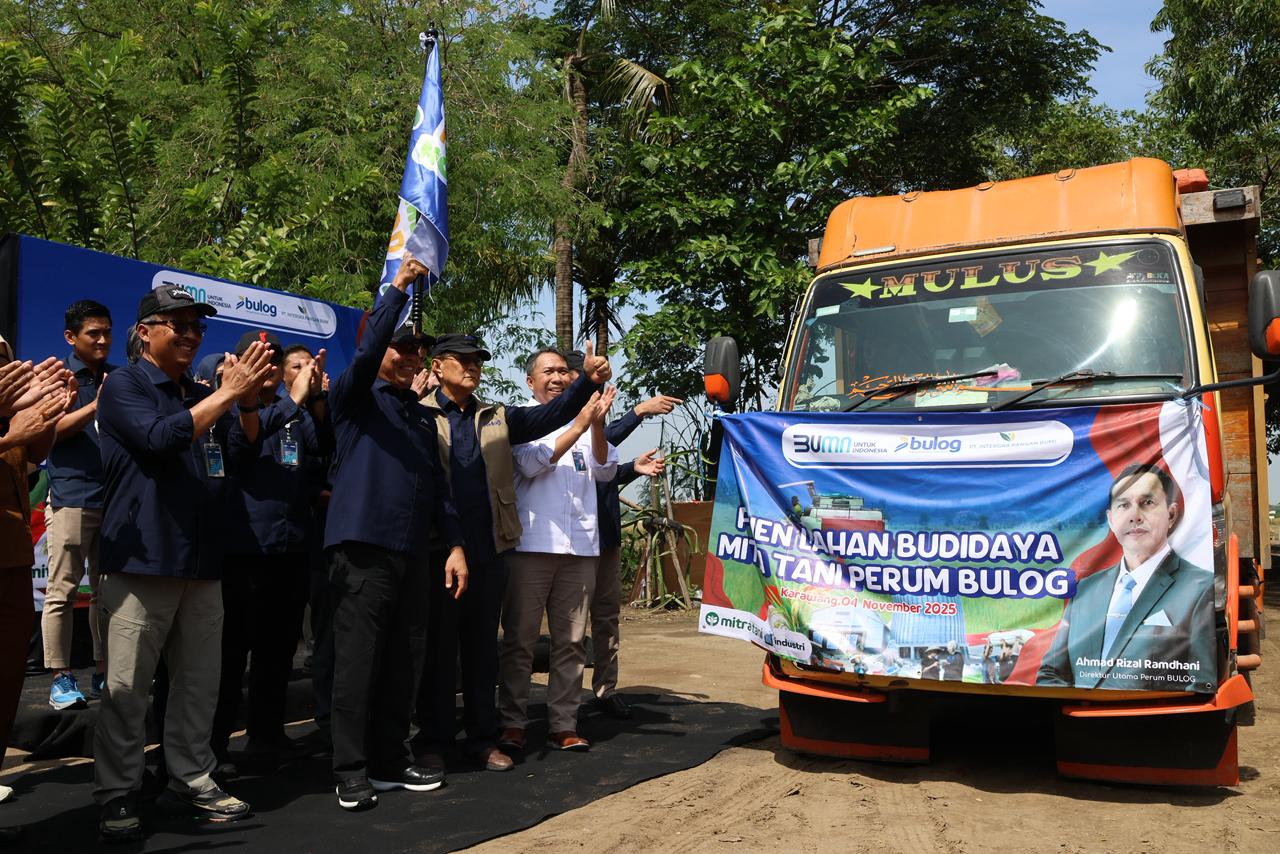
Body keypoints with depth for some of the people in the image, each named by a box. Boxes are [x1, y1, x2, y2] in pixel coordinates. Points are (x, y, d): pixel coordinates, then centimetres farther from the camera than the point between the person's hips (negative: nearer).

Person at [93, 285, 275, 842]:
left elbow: (243, 450, 9)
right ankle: (116, 796, 11)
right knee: (126, 689, -1)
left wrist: (248, 399, -8)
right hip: (140, 562, -6)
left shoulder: (203, 395, 17)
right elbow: (161, 438, -19)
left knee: (198, 685, 10)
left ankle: (190, 784, 21)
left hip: (203, 564, 6)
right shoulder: (123, 386, -2)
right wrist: (228, 393, -20)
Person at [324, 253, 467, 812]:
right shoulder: (356, 397, 4)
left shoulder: (421, 415, 21)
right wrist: (398, 287, -20)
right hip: (362, 546, -6)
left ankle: (392, 762, 20)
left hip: (412, 551, 6)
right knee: (357, 661, -3)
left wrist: (455, 545, 11)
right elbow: (366, 351, -18)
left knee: (405, 661, 9)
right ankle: (351, 773, 7)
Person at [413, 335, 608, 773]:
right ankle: (432, 739, 17)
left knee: (483, 646, 12)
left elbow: (549, 414, 3)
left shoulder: (497, 418, 13)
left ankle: (483, 737, 22)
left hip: (489, 552, 4)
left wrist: (589, 381, -9)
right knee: (438, 646, 5)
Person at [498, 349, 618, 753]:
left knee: (571, 641, 5)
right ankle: (513, 723, 9)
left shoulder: (584, 420, 16)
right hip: (532, 544, -3)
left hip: (580, 547, 4)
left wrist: (598, 424, -10)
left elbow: (604, 470, 6)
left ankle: (564, 725, 12)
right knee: (519, 640, 0)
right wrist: (580, 425, -16)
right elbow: (533, 463, -10)